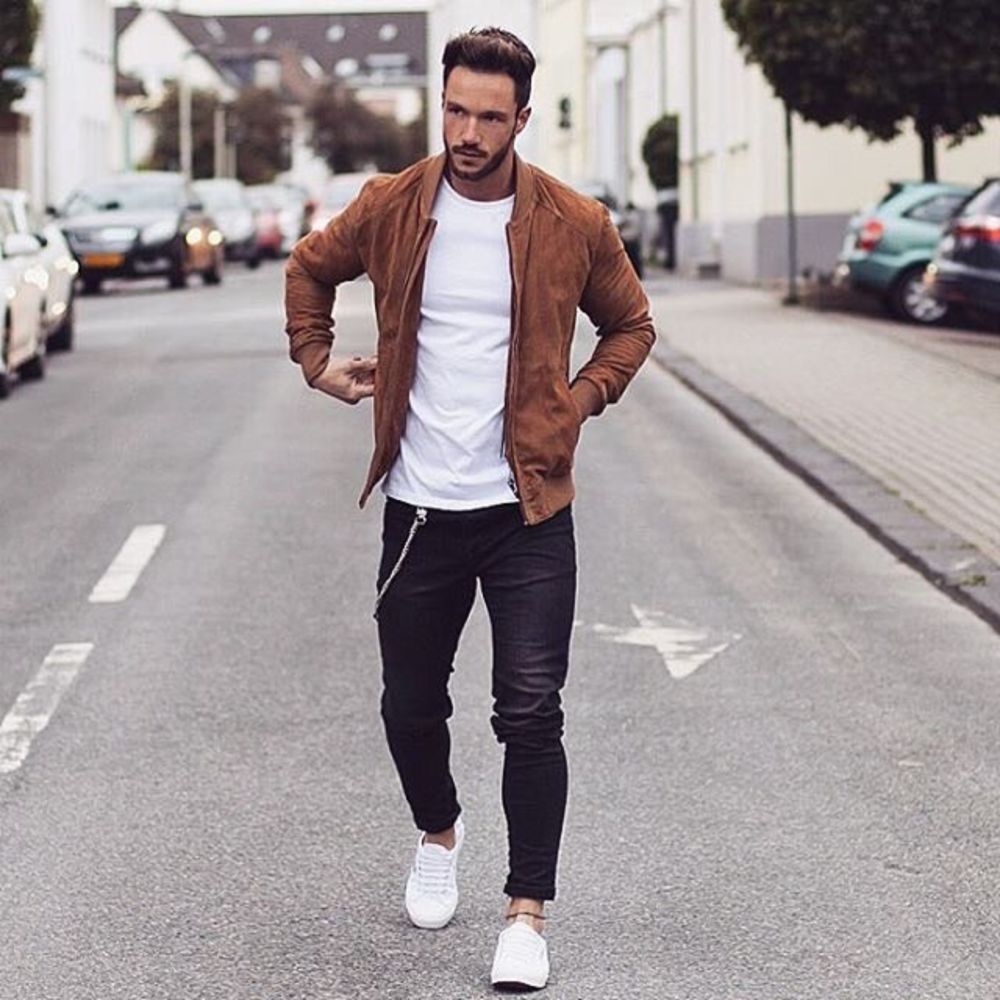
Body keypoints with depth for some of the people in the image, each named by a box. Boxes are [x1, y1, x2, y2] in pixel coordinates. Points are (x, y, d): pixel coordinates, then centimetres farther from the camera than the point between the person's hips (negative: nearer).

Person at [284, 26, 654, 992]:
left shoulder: (573, 223, -3)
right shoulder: (390, 207, 0)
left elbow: (630, 323, 13)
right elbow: (309, 269, 20)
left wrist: (583, 398, -1)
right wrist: (317, 359, 9)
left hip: (528, 512, -2)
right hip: (419, 507, 2)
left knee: (530, 713, -6)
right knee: (410, 706, 13)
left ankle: (527, 914, 2)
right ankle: (439, 832, 42)